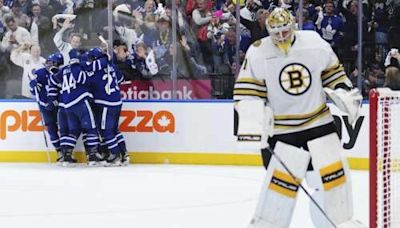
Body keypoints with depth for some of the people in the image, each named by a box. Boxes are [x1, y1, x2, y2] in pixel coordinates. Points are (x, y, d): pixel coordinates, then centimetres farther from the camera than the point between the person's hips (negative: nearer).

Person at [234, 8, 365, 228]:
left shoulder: (314, 43, -5)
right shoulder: (258, 53, -11)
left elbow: (332, 71, 11)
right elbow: (247, 91, -9)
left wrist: (346, 95, 4)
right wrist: (253, 125, -18)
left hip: (319, 121, 3)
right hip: (282, 128, -3)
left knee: (333, 170, 2)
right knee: (282, 175, -9)